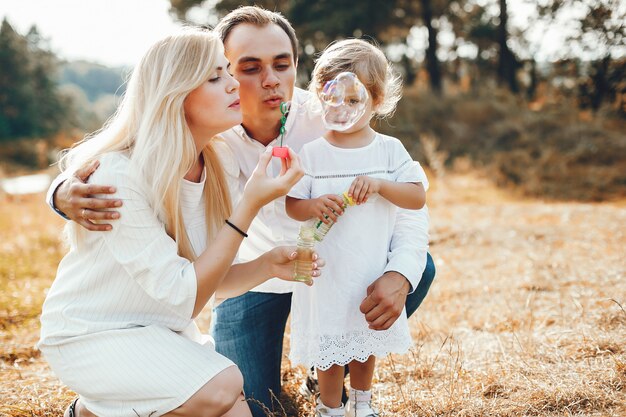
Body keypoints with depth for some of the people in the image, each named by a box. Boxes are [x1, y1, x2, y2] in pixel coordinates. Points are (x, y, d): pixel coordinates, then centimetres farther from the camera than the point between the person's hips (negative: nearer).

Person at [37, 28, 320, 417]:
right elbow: (182, 296, -26)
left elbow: (208, 281, 0)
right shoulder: (119, 174, -25)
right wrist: (250, 205, -29)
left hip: (160, 329, 7)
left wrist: (267, 265, -19)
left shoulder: (208, 167, -2)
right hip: (89, 334, -7)